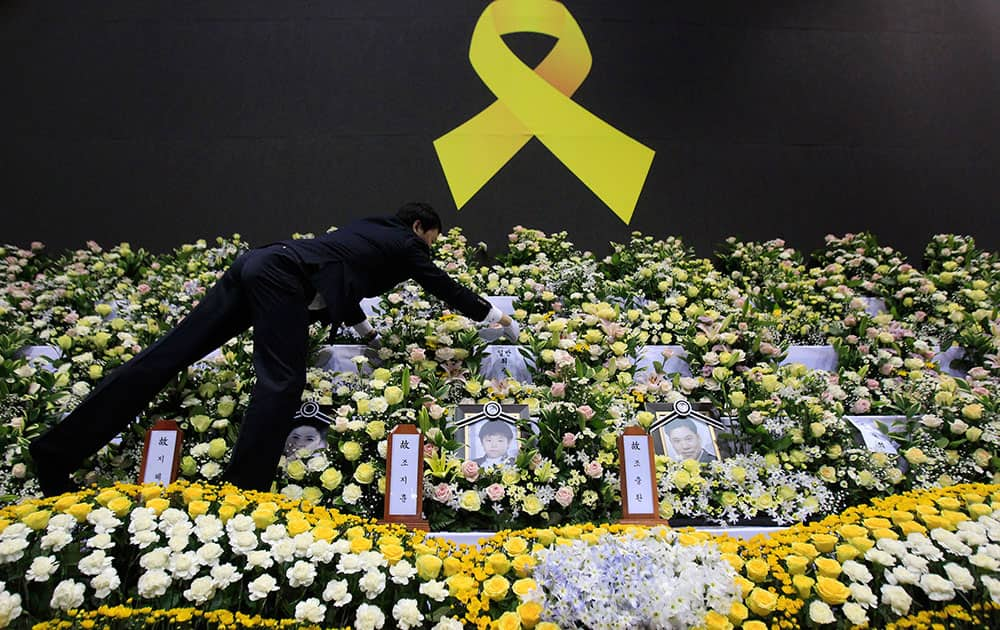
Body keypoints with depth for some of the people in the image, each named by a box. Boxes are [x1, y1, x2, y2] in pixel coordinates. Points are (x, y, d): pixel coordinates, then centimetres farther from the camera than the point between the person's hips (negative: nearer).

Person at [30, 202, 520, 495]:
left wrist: (365, 329, 51)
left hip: (259, 264, 8)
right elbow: (446, 289, 17)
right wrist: (496, 318, 30)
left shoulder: (371, 228, 31)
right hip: (281, 279, -8)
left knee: (168, 355, 2)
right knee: (280, 384, -9)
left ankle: (57, 450, 3)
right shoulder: (404, 244, 10)